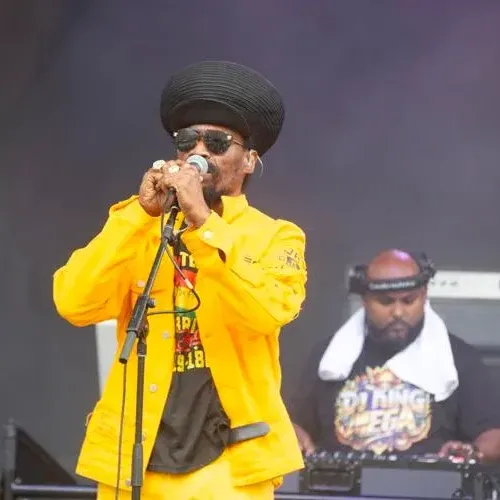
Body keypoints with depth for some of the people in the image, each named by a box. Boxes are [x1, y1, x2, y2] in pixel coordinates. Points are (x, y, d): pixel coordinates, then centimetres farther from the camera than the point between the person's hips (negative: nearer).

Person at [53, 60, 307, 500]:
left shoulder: (276, 238, 4)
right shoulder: (137, 228, 10)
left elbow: (268, 312, -16)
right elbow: (74, 304, -5)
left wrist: (202, 220, -19)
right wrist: (141, 213, -12)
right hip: (132, 461, 2)